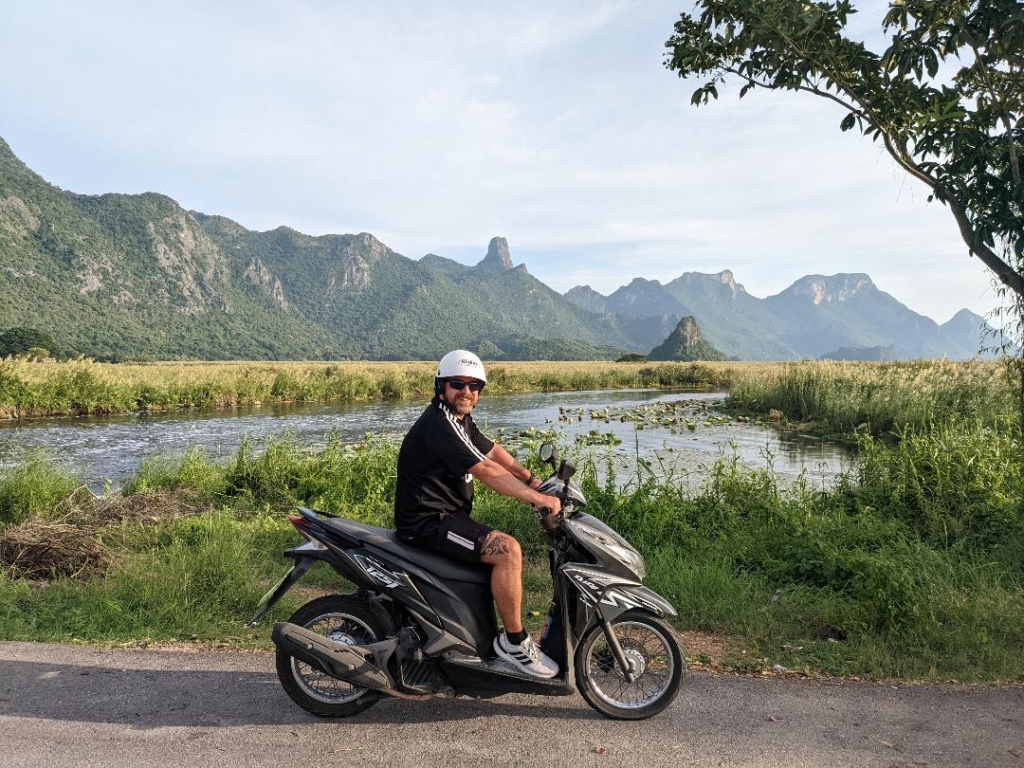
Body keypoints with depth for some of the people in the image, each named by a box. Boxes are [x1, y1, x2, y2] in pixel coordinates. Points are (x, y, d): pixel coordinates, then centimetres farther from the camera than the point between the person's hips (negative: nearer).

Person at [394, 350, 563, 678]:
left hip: (447, 514, 11)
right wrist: (538, 499, -24)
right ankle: (514, 640, -10)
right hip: (427, 522, -11)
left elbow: (493, 450, 20)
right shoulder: (437, 424, -21)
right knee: (507, 549, -23)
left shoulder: (461, 419, 12)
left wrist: (533, 480, 11)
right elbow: (486, 471, -26)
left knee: (505, 552, 21)